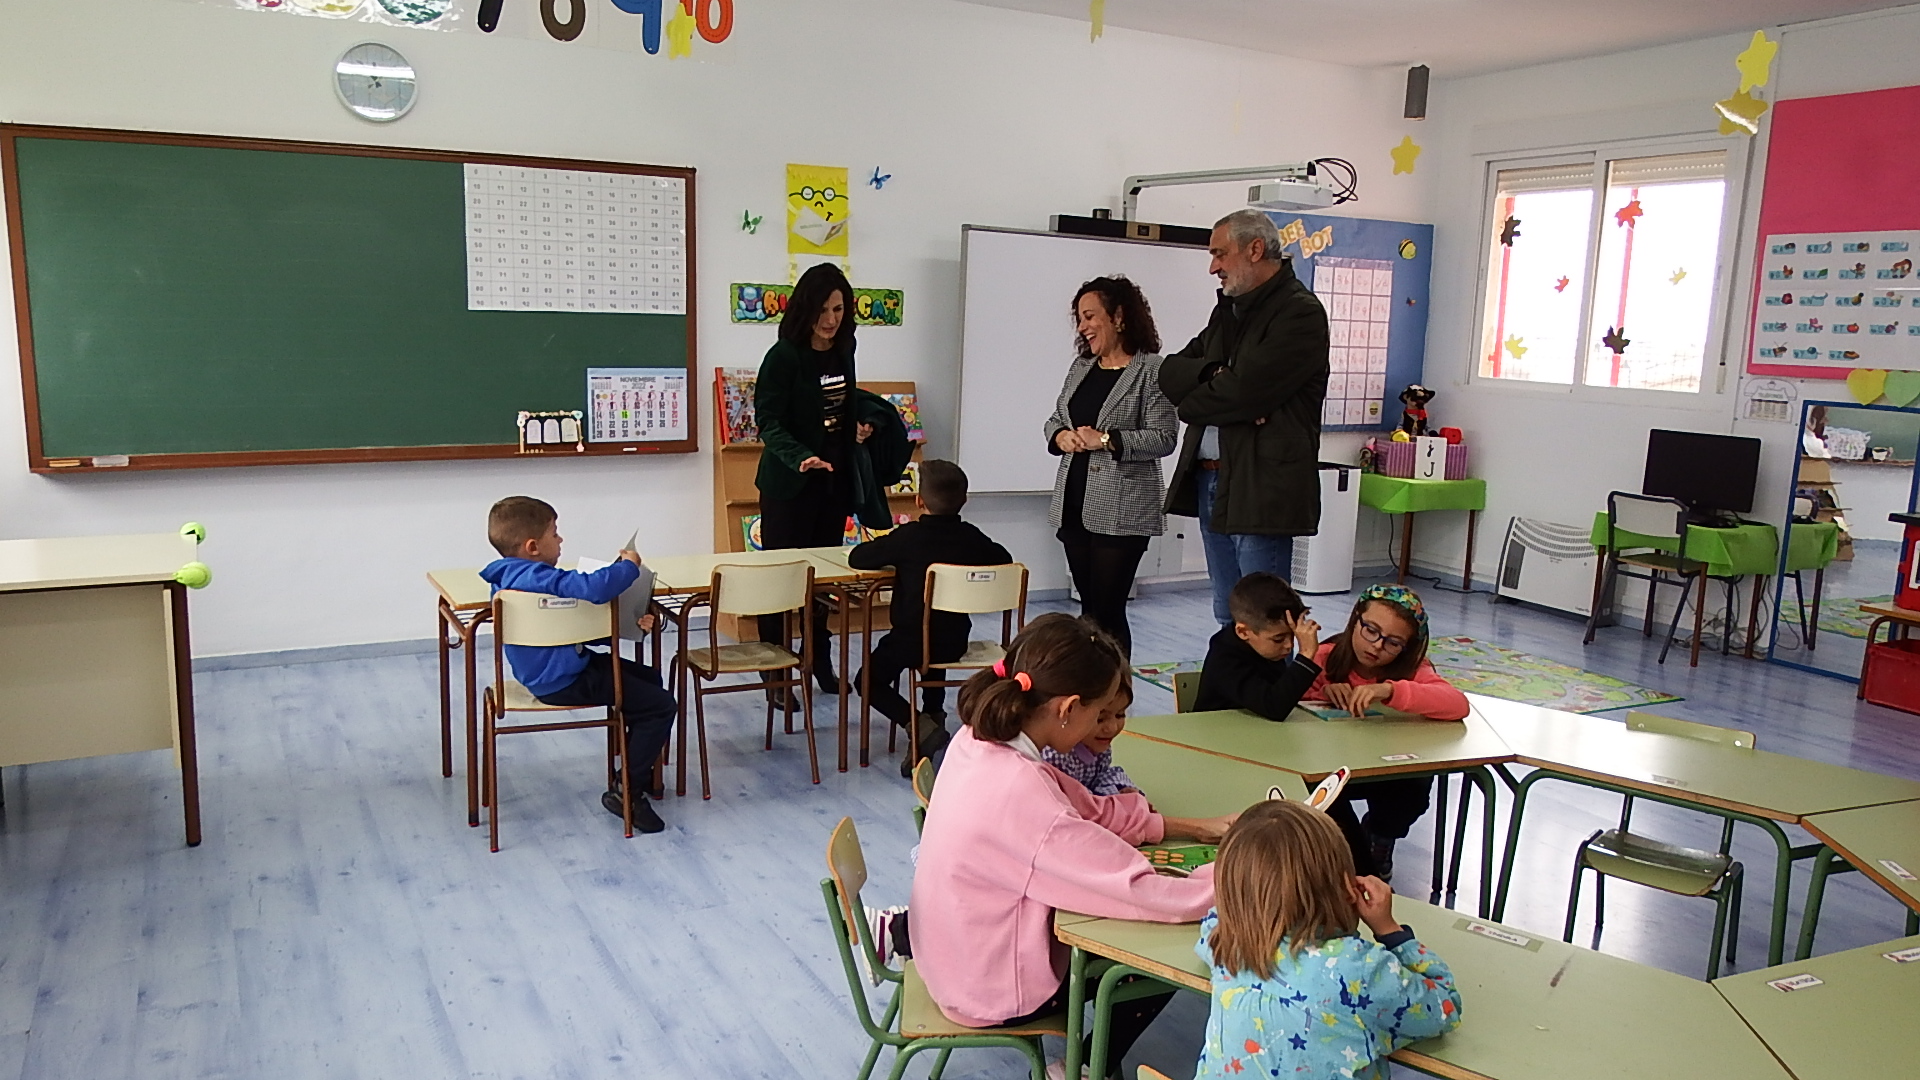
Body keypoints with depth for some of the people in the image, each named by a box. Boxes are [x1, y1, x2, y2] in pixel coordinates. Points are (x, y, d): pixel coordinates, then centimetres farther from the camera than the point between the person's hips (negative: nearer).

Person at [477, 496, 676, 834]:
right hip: (563, 683, -11)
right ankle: (625, 790, 0)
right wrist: (628, 566, -22)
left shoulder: (510, 576, 7)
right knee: (661, 705, -9)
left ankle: (635, 766, 32)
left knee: (649, 679, 24)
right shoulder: (539, 578, -26)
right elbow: (593, 588, -43)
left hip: (546, 671, 11)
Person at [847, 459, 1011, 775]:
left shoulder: (907, 537, -14)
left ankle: (921, 726, -7)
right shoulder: (971, 537, -2)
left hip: (911, 640, -5)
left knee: (869, 680, 14)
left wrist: (892, 555, 8)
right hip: (955, 642, 5)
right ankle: (934, 714, 28)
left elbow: (856, 558, -10)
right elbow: (1003, 559, 15)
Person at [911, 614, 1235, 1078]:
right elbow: (1155, 897, -35)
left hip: (955, 951, 8)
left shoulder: (979, 740, -11)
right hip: (995, 992, -7)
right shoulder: (1022, 796, -37)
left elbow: (1090, 810, 0)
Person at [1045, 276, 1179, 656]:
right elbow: (1055, 419, 20)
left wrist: (1107, 440, -18)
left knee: (1107, 611, -5)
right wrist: (1060, 435, -3)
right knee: (1088, 606, 12)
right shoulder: (1081, 367, 14)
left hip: (1121, 511, -7)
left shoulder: (1151, 370, -8)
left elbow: (1164, 437, -13)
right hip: (1074, 506, 7)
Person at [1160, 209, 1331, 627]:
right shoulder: (1228, 308, 19)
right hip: (1210, 482, 9)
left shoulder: (1300, 313, -10)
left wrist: (1191, 400, -2)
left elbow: (1243, 393, -20)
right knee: (1228, 621, 15)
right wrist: (1213, 374, -10)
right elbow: (1170, 371, 11)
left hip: (1262, 490, -8)